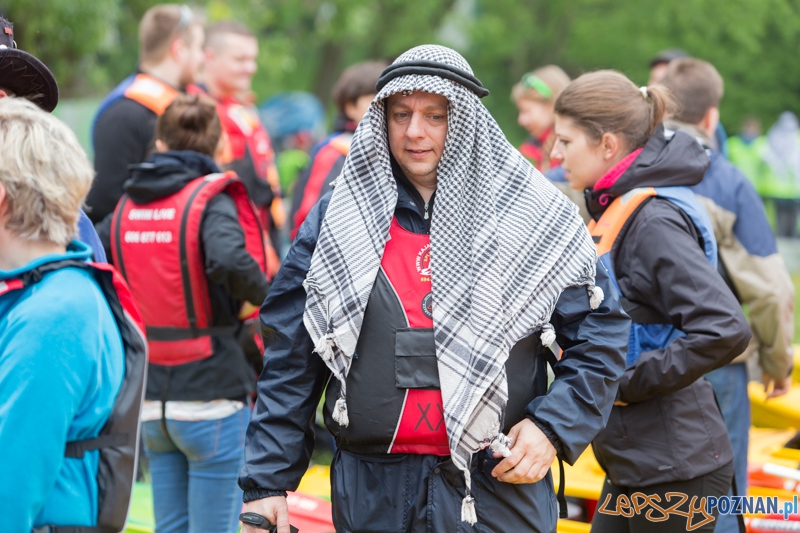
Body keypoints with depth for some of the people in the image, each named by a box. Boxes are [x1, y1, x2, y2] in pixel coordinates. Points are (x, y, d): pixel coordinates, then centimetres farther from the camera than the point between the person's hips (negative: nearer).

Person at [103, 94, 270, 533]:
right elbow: (229, 262, -29)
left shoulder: (126, 206, 7)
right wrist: (265, 295, -12)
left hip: (152, 401, 6)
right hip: (211, 395, -6)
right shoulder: (211, 200, -11)